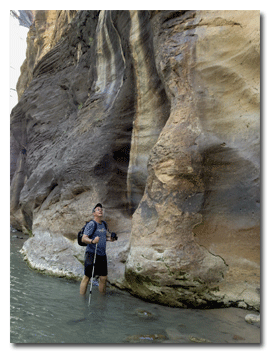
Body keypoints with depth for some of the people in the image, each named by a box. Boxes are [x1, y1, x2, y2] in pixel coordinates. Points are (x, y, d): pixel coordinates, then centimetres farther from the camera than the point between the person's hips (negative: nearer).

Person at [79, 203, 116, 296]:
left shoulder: (103, 224, 13)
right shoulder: (91, 224, -11)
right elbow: (83, 238, -17)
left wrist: (109, 238, 6)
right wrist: (92, 241, -35)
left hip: (102, 255, 7)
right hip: (92, 254, -7)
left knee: (103, 277, 10)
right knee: (87, 277, 0)